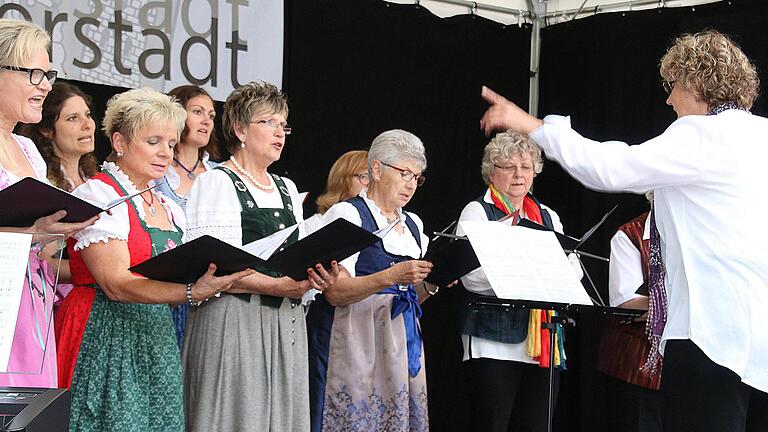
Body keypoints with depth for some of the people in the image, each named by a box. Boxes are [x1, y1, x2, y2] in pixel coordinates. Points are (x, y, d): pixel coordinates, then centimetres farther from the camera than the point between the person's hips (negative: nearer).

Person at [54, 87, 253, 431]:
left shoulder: (168, 209, 17)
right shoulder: (98, 194, -7)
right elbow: (116, 284, -19)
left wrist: (212, 283, -4)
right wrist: (191, 292, -30)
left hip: (158, 338, 7)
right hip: (108, 336, -7)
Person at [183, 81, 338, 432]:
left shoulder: (287, 189, 20)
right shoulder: (216, 183, -3)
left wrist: (319, 276, -2)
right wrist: (276, 286, -21)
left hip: (287, 323, 7)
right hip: (234, 321, -7)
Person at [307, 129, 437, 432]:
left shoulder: (413, 224, 18)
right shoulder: (347, 214, -4)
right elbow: (334, 292, -14)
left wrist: (432, 284, 0)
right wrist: (391, 276, -24)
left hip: (402, 344, 6)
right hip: (356, 343, -6)